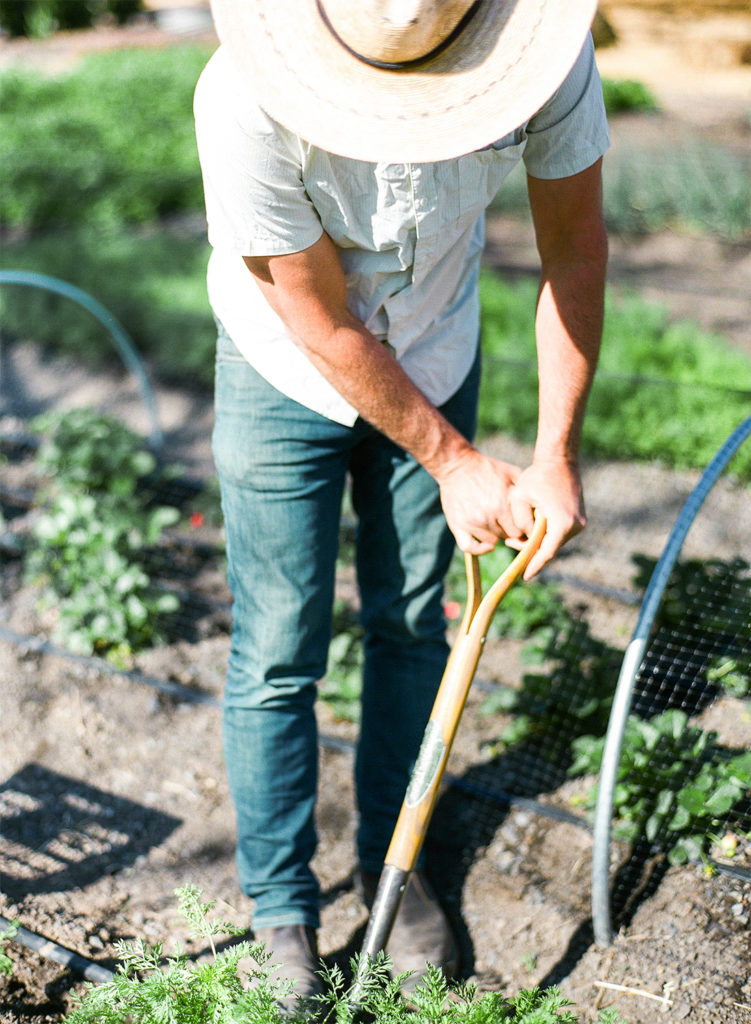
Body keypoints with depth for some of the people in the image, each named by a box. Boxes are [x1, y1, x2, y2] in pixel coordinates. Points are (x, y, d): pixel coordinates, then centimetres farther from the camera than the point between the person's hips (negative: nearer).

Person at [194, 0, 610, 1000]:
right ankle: (281, 911, 23)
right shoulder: (248, 102, -36)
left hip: (436, 358, 3)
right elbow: (327, 330, -24)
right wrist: (454, 462, -14)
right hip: (289, 374, -2)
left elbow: (575, 249, -12)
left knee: (411, 627, 14)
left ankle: (392, 863, 36)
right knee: (278, 657, 2)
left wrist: (555, 456, -14)